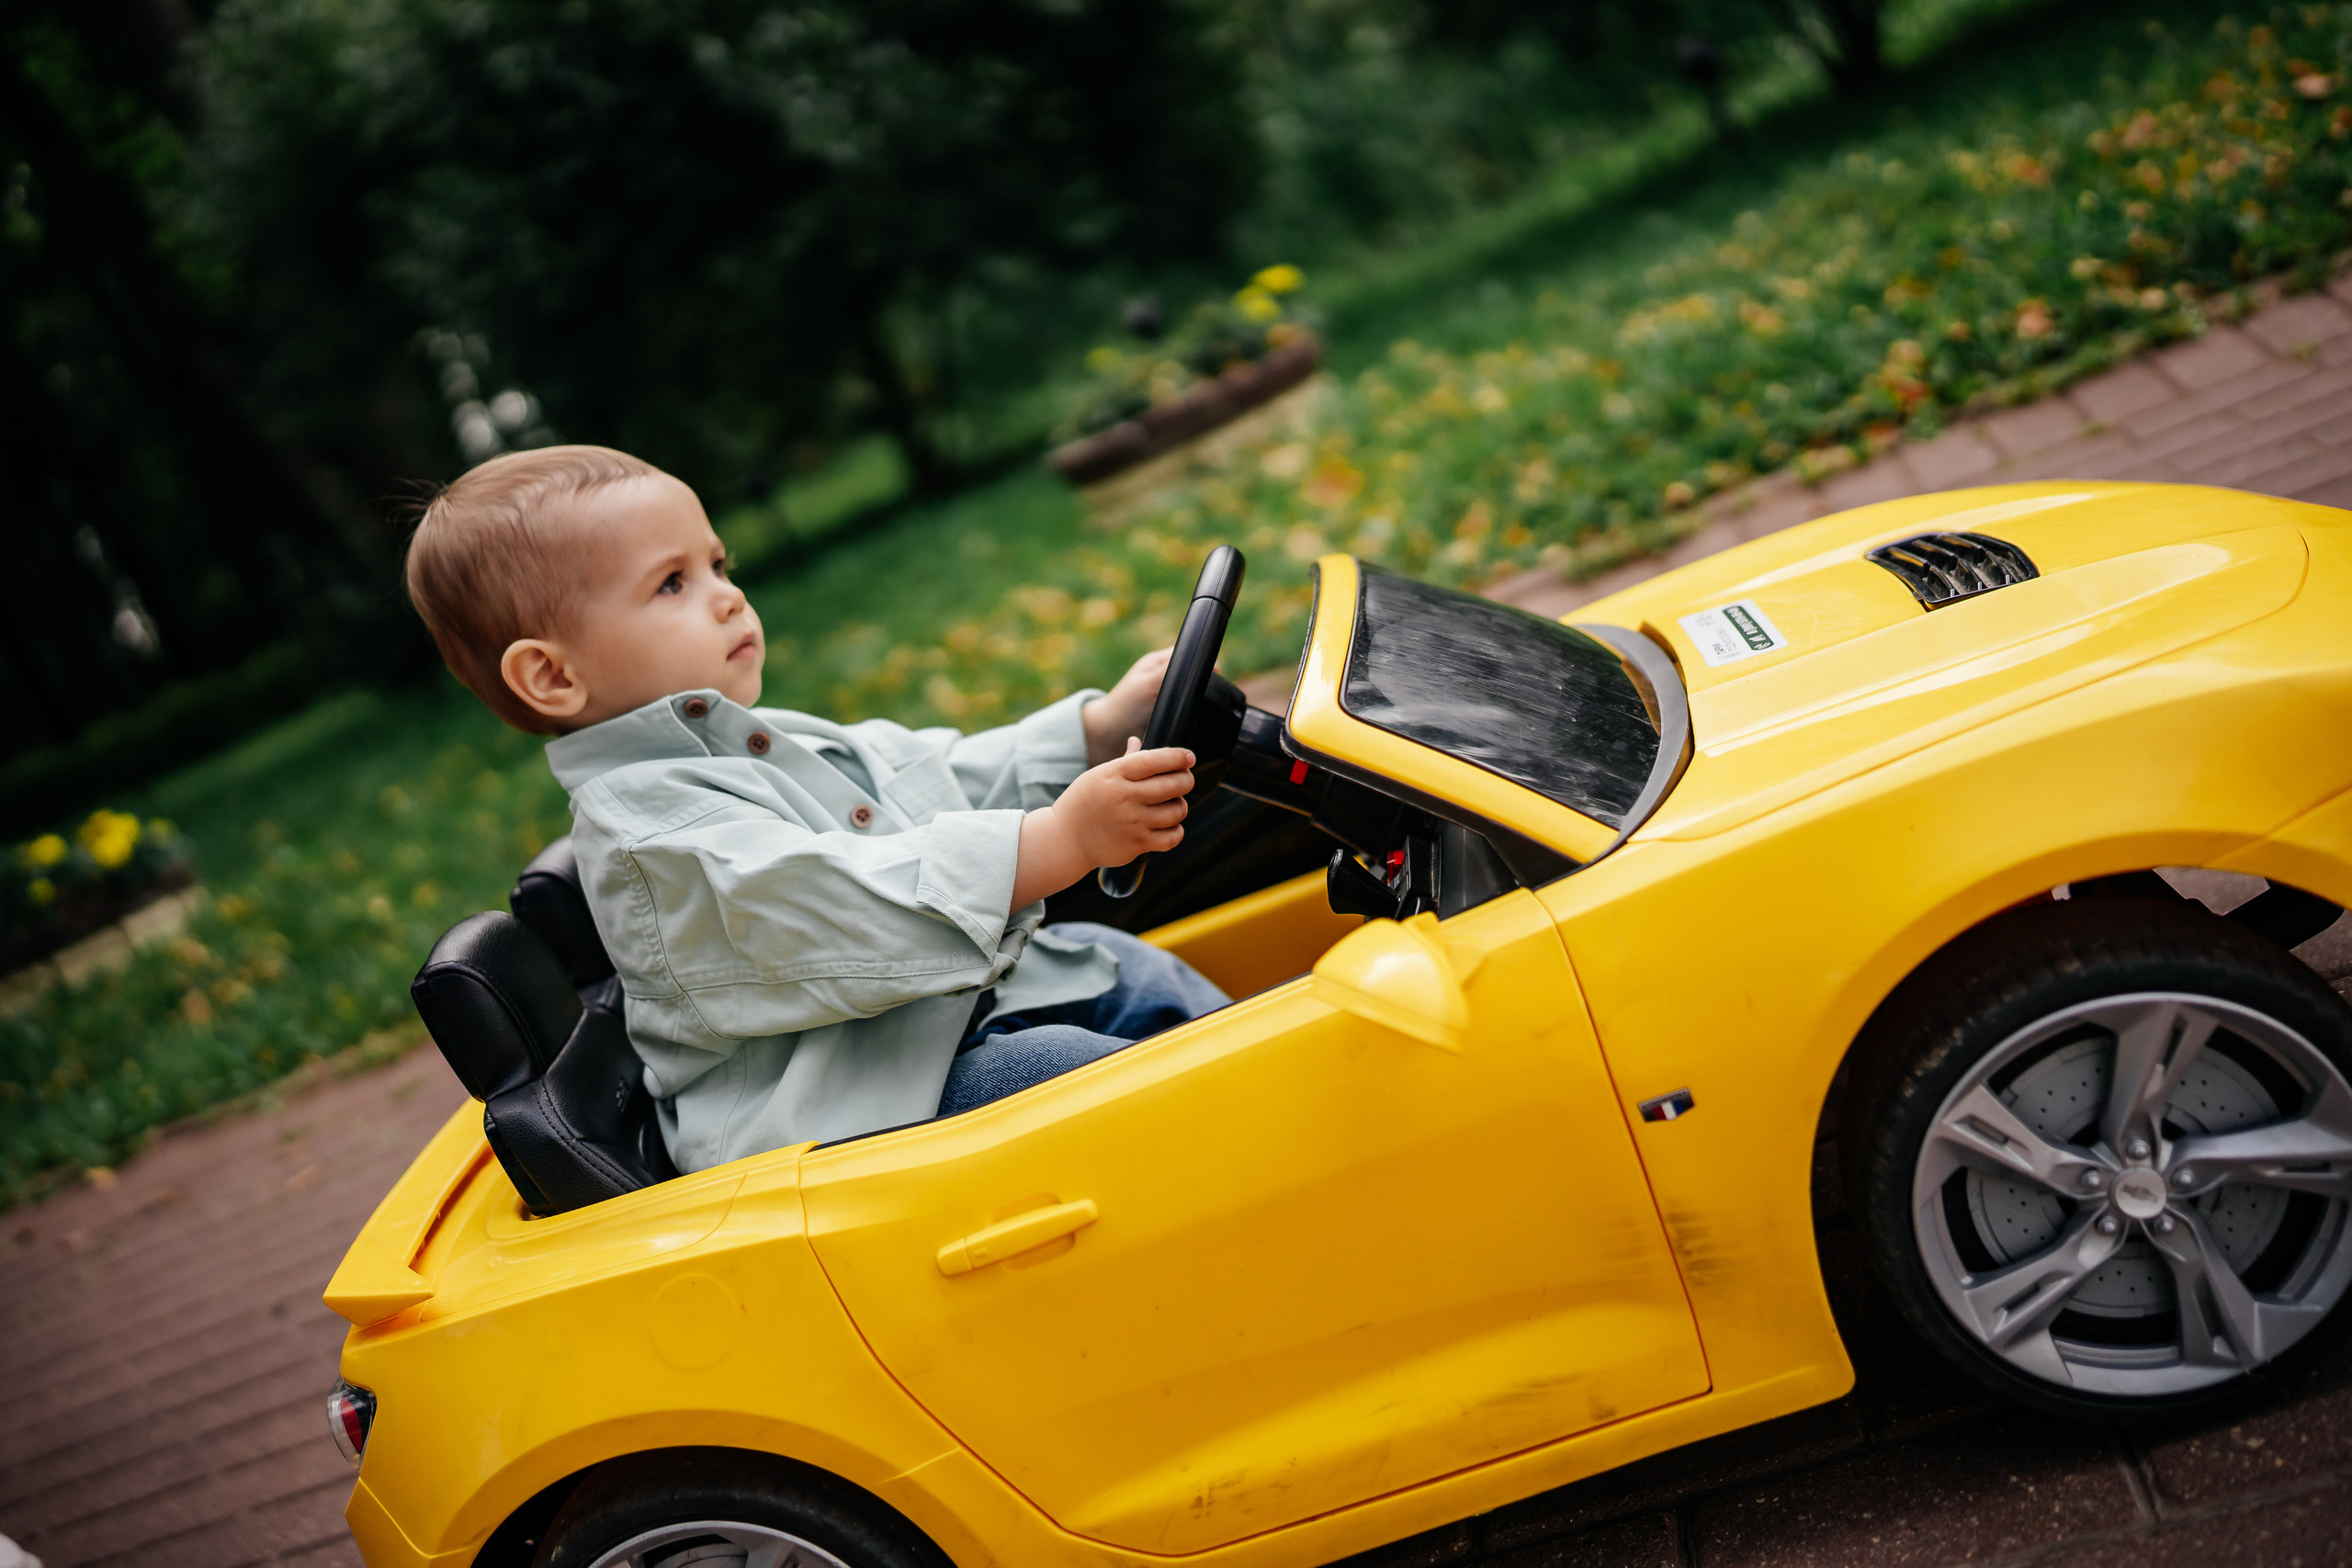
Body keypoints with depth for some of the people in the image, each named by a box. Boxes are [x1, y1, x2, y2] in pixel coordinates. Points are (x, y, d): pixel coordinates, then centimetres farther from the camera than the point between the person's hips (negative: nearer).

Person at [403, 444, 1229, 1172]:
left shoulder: (784, 746, 13)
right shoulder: (647, 826, -20)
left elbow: (953, 779, 22)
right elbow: (842, 918, -32)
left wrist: (1102, 727, 9)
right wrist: (1062, 841, -36)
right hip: (833, 1105, -11)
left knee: (1132, 969, 15)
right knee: (1079, 1075, -25)